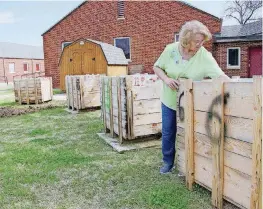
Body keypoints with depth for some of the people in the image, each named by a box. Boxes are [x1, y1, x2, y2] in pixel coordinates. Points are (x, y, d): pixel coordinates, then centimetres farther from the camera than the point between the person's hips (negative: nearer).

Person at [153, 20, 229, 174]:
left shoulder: (205, 56, -21)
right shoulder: (170, 49, -14)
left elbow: (221, 76, -27)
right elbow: (157, 67, -2)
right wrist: (166, 79, -20)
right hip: (169, 101, 2)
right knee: (168, 134, 11)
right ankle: (168, 162, 32)